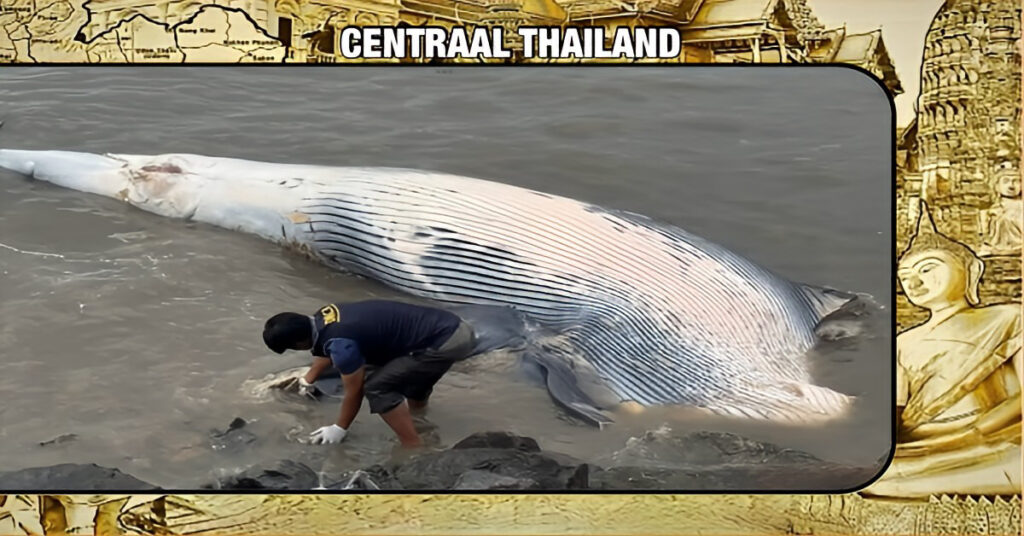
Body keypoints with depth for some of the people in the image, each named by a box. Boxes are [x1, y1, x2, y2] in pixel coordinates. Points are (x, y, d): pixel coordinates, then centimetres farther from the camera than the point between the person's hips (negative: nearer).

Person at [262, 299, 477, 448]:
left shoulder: (341, 343, -20)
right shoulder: (323, 317, 8)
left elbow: (354, 392, -6)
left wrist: (339, 429, 10)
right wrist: (307, 380, 47)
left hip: (446, 343, -9)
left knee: (377, 387, -7)